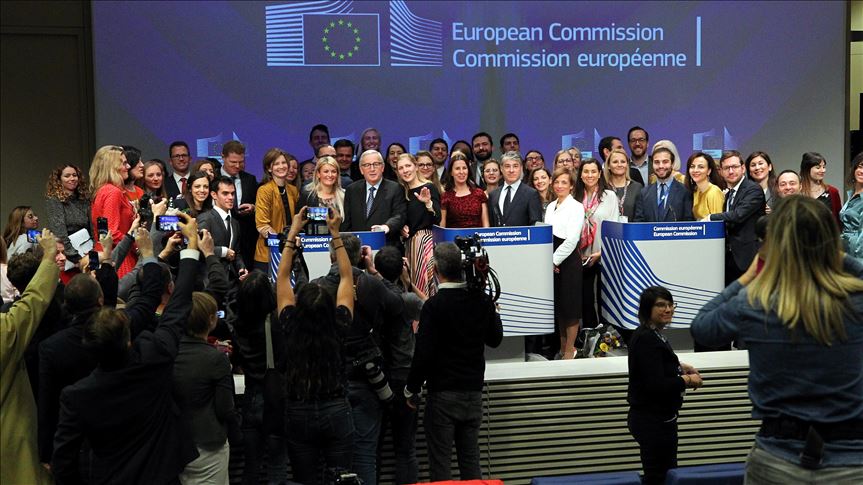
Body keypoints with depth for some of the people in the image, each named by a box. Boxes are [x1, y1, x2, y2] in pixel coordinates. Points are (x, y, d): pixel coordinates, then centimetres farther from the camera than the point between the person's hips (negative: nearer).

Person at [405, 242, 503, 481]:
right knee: (470, 458, 13)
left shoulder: (434, 305, -16)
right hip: (474, 391, 5)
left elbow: (424, 353, -16)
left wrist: (411, 389, -3)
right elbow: (495, 339, 11)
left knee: (440, 461, 4)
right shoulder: (483, 300, -2)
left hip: (442, 393, -5)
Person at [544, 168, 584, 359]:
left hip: (568, 261, -6)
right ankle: (562, 347, 23)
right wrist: (549, 261, 3)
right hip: (552, 262, 7)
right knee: (558, 306, 12)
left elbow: (571, 240, -14)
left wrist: (555, 260, -11)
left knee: (570, 306, -1)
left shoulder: (576, 207, -7)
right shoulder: (550, 207, 13)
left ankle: (570, 351, 7)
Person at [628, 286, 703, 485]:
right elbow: (656, 385, -28)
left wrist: (682, 367, 11)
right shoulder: (647, 339, -21)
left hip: (657, 418, 11)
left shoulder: (653, 334, 10)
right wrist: (687, 380, -13)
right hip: (653, 421, -11)